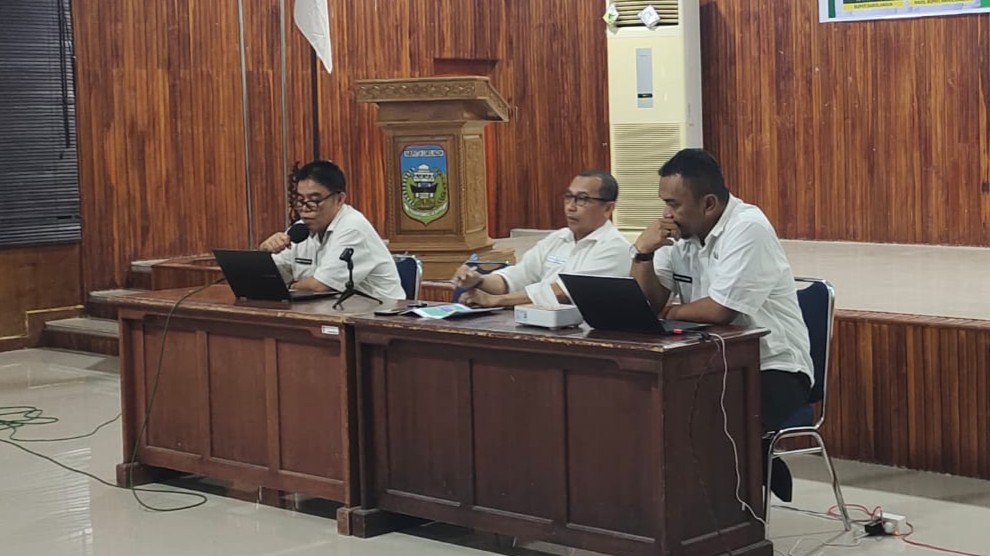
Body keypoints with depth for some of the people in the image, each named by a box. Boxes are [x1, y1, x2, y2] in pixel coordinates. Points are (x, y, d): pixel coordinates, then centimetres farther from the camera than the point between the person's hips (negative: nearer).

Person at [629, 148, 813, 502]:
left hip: (773, 369, -7)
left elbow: (720, 310, -24)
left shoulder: (747, 229, -18)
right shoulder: (681, 233, 4)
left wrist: (668, 313, -7)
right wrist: (643, 252, -13)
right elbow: (648, 303, 3)